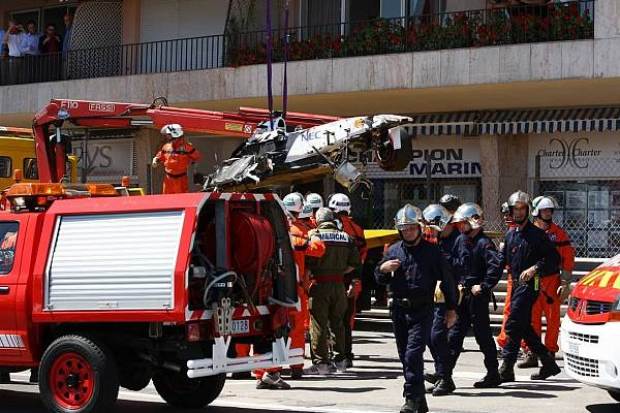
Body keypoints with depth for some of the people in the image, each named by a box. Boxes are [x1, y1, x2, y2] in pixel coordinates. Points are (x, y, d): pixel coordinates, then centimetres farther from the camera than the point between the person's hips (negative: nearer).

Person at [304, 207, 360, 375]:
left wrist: (309, 273, 4)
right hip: (339, 284, 5)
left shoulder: (313, 234, -6)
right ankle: (340, 360, 21)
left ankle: (321, 362, -3)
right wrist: (340, 272, 14)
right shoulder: (345, 237, 8)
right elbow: (354, 262, 6)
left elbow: (306, 259, -12)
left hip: (319, 284, -4)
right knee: (337, 323, 16)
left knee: (318, 324, -1)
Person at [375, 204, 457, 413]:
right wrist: (383, 268, -8)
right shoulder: (393, 251, 10)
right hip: (399, 310, 5)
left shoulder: (431, 251, 0)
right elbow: (380, 280, 15)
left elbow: (447, 280, 5)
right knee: (405, 356, 9)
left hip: (422, 311, -5)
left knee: (413, 354, -16)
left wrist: (451, 309, 6)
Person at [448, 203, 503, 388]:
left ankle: (493, 374, 9)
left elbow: (497, 266, -24)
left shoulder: (484, 243, -14)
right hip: (462, 294, 8)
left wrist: (484, 286, -21)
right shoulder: (461, 241, 10)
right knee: (455, 332, 6)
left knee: (483, 334, 0)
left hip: (478, 295, -8)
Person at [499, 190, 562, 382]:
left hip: (529, 285, -8)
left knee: (513, 325, -12)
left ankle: (506, 370, -10)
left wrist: (535, 268, -21)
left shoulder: (537, 234, -6)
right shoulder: (510, 235, 15)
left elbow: (554, 258, -9)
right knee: (524, 327, 11)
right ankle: (548, 362, 23)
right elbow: (502, 260, 20)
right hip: (516, 285, 8)